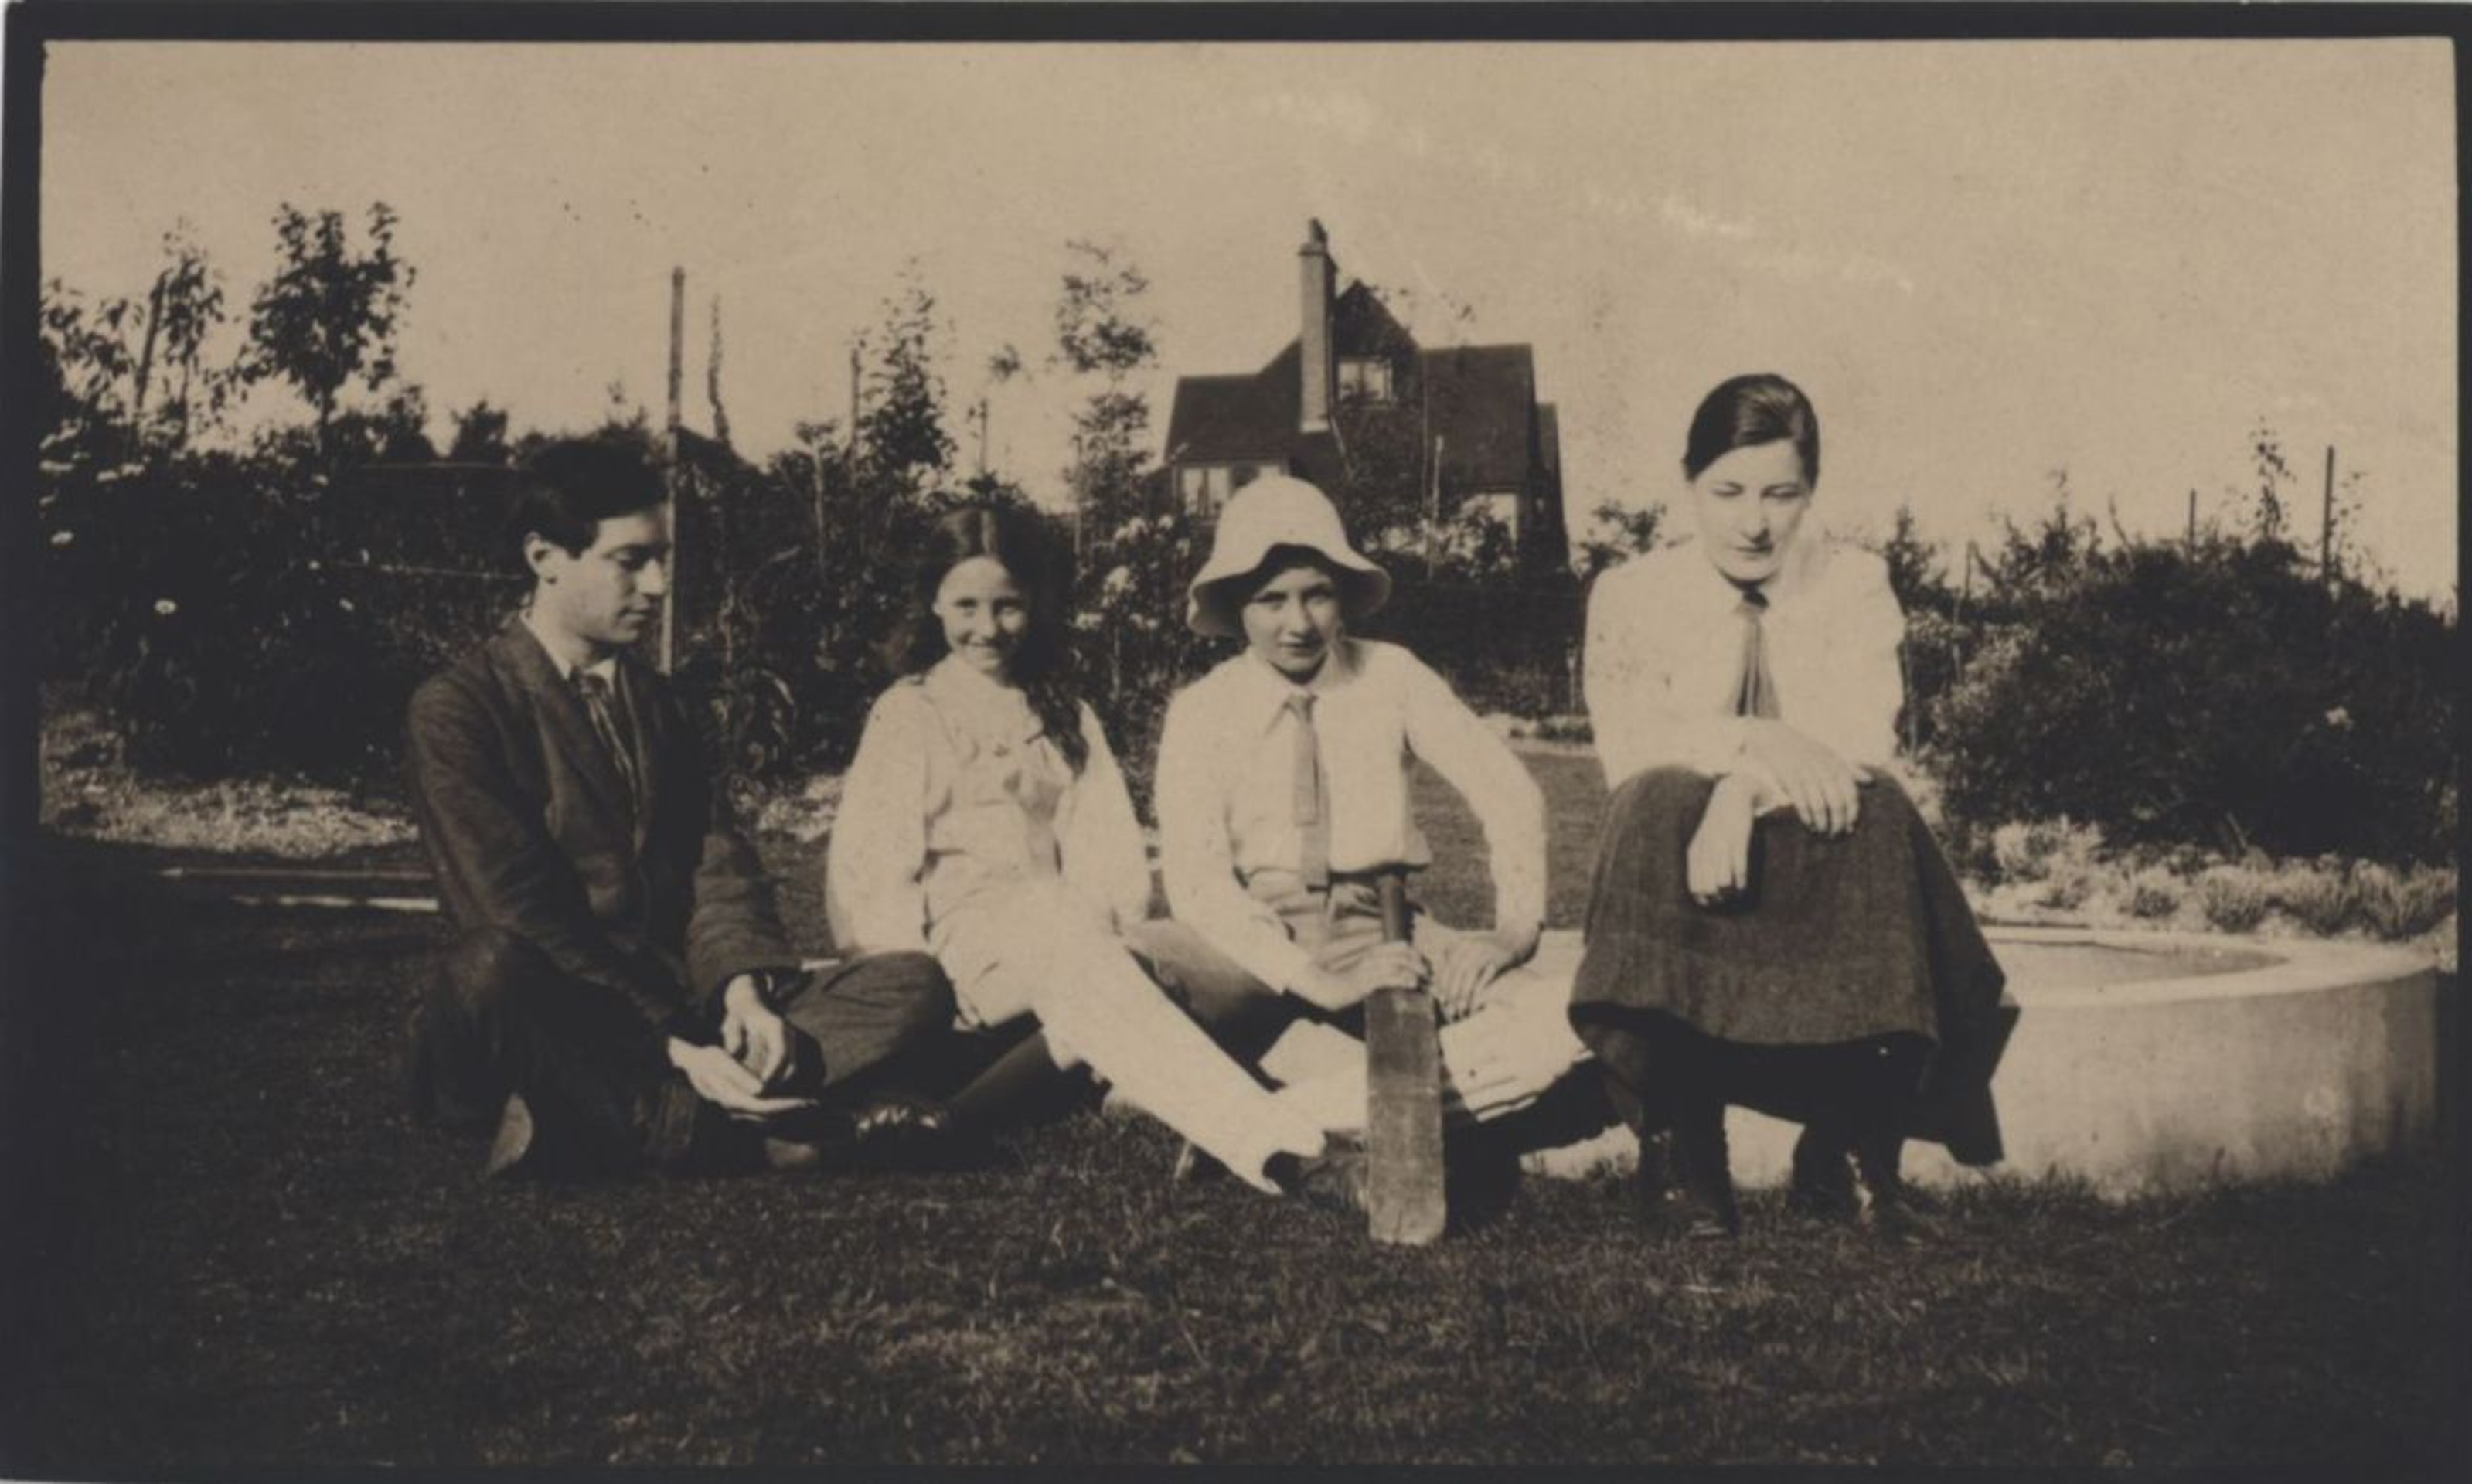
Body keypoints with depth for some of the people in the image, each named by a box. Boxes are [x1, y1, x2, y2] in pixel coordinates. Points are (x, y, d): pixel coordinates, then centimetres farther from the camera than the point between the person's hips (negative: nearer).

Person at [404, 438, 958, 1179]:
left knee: (915, 986, -11)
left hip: (681, 1004, 6)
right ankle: (729, 1134, -27)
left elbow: (717, 863, 9)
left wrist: (745, 989, -13)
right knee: (490, 964, -40)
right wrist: (676, 1049, -23)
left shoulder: (651, 700, 17)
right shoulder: (457, 706, -5)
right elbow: (517, 912, -15)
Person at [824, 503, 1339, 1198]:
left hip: (1069, 945, 6)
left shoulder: (1064, 717, 21)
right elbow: (870, 864, 1)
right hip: (959, 938, -6)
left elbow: (1108, 854, 8)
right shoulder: (907, 715, 11)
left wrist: (1111, 933, -12)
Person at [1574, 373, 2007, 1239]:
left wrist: (1744, 792, -29)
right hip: (1685, 857, -1)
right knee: (1663, 803, -34)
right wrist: (1754, 743, -27)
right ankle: (1678, 1150, -29)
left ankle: (1847, 1151, -25)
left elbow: (1865, 739, -10)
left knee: (1876, 809, -32)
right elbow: (1629, 750, -9)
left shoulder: (1854, 584, 8)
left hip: (1822, 866, 1)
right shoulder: (1631, 596, 7)